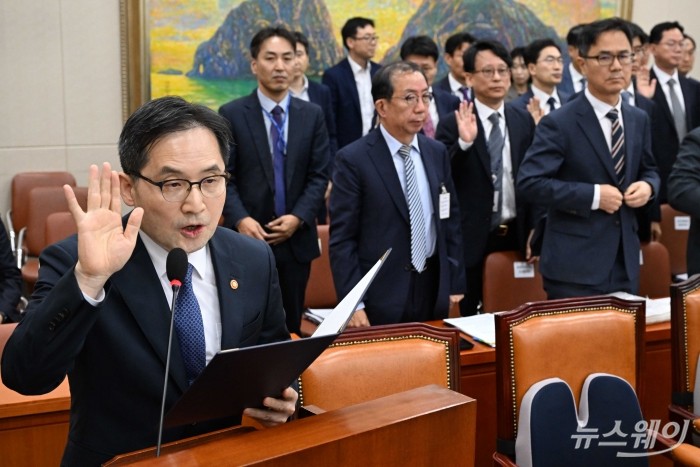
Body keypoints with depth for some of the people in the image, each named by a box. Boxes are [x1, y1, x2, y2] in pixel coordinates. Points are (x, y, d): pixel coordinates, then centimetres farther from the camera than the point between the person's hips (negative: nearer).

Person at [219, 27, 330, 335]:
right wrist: (240, 219, -19)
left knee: (291, 325, 11)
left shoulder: (312, 115, 7)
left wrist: (298, 218, -11)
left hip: (296, 239, 3)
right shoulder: (231, 114, -1)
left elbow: (319, 176, 3)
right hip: (249, 237, -2)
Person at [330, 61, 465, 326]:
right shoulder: (353, 159, -10)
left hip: (434, 290, 5)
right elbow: (341, 239, -11)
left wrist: (455, 283, 9)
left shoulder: (437, 152, 7)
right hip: (380, 297, -5)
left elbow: (450, 220, 12)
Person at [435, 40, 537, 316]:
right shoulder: (453, 124, -6)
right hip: (471, 238, -3)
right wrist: (464, 142, -25)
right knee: (468, 315, 7)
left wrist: (534, 230, 7)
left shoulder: (524, 121, 7)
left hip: (516, 236, 4)